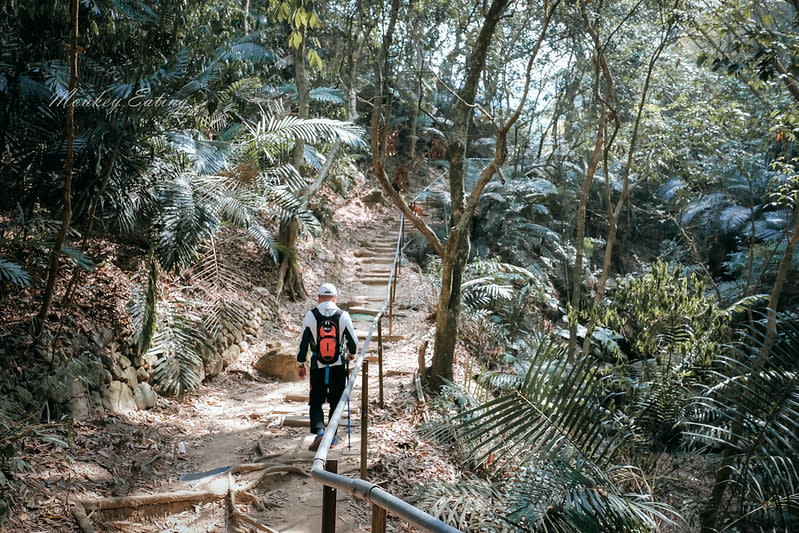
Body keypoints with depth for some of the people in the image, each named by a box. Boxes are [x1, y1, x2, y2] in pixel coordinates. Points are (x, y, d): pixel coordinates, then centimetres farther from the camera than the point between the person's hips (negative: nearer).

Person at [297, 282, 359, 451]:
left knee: (315, 402, 9)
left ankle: (319, 431, -12)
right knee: (335, 402, 13)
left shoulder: (311, 315, -6)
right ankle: (331, 436, 20)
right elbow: (353, 340, 1)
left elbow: (303, 342, -2)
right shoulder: (343, 316, -5)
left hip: (317, 366, -1)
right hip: (338, 366, 1)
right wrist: (352, 354, 22)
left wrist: (301, 364, 9)